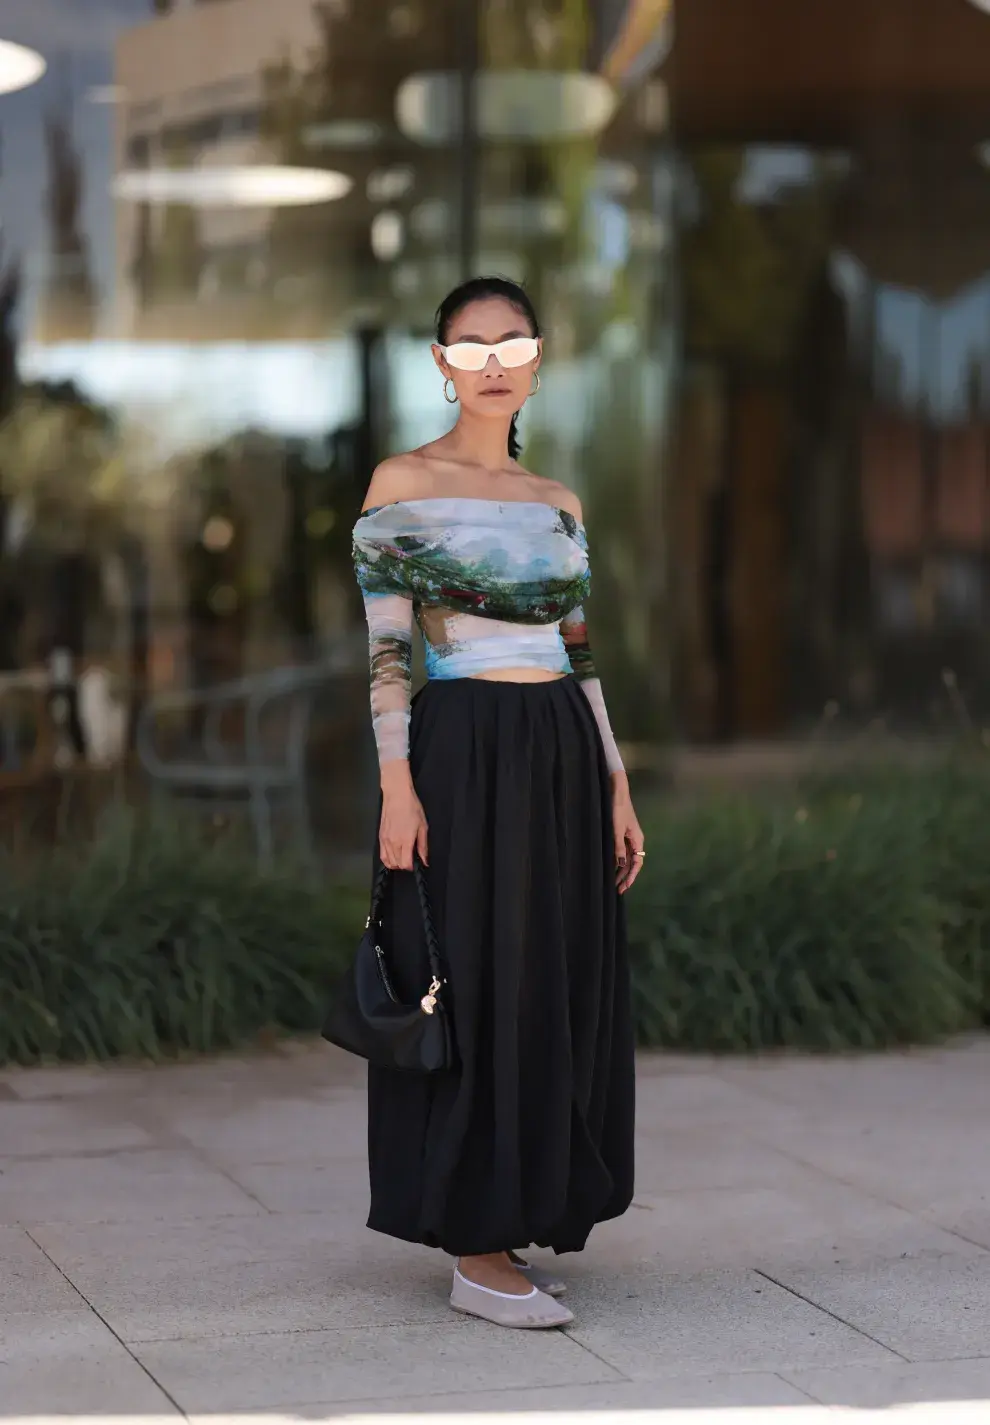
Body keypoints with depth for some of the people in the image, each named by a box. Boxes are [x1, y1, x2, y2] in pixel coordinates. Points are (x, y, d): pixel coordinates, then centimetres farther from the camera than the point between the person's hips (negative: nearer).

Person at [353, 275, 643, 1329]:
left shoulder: (558, 501, 14)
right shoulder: (403, 484, -2)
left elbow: (579, 651, 16)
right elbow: (384, 646, -8)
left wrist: (616, 786, 11)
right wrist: (396, 787, -16)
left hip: (563, 758, 6)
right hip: (463, 752, -6)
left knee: (559, 988, 7)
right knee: (476, 987, -4)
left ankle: (519, 1220, 18)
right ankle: (478, 1254, 2)